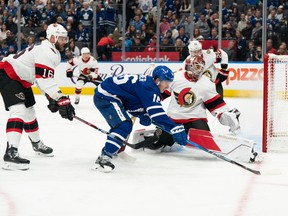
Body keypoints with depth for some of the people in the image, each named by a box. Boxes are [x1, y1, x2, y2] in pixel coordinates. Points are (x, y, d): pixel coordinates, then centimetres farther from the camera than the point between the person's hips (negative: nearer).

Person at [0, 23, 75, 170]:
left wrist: (52, 98, 8)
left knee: (29, 111, 23)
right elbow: (45, 81, -31)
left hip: (21, 79, 11)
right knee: (19, 110, -25)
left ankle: (37, 144, 46)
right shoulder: (46, 52, -23)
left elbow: (43, 78, 17)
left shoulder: (53, 53, 12)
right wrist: (62, 100, -34)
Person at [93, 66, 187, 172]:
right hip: (105, 96, -11)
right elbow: (157, 112, -28)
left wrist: (142, 115, 0)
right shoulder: (148, 87, -19)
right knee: (124, 126, -22)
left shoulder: (147, 82, 12)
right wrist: (175, 128, -31)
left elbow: (133, 105, 20)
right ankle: (103, 159, -26)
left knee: (119, 126, 27)